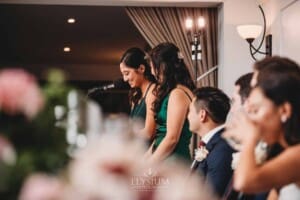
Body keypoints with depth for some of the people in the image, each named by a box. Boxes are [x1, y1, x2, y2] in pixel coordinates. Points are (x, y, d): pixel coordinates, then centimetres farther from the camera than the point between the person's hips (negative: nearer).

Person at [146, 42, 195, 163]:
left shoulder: (178, 94, -12)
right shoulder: (170, 92, 16)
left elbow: (172, 138, -16)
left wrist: (147, 166, -8)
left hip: (174, 159, -8)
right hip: (164, 160, 8)